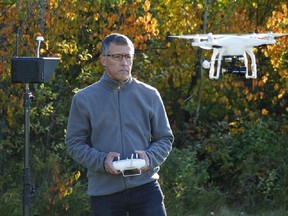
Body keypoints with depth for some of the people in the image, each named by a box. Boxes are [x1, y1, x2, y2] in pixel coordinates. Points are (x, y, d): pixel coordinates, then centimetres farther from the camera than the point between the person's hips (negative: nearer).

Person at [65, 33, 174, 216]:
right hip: (104, 191, 0)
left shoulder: (149, 95, 6)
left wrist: (149, 157, -11)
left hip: (145, 186, 0)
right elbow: (74, 143, 3)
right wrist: (101, 160, -14)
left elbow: (165, 139, 11)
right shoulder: (84, 99, 3)